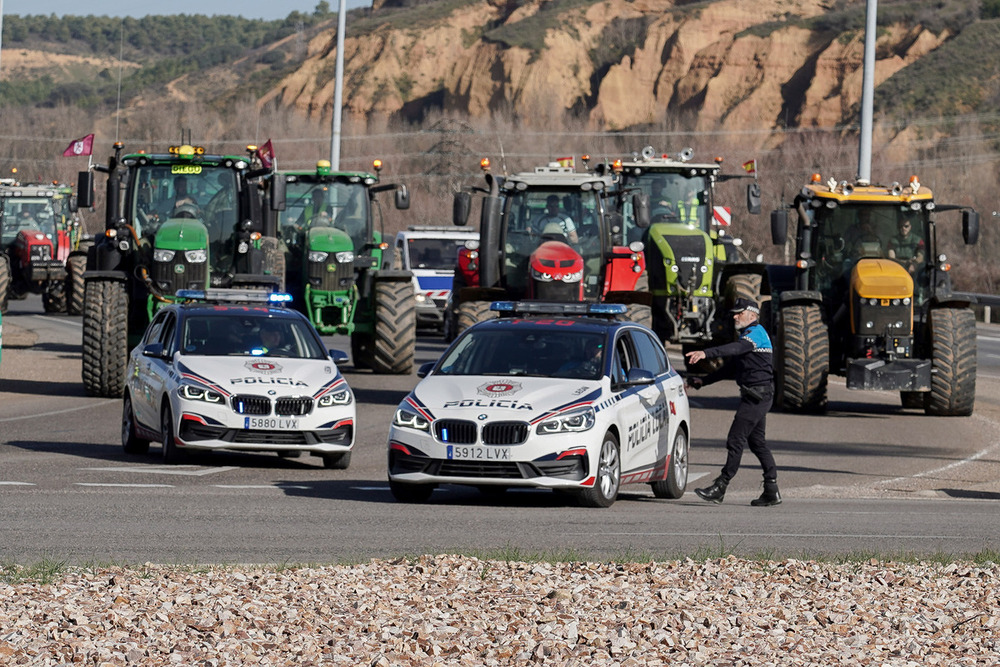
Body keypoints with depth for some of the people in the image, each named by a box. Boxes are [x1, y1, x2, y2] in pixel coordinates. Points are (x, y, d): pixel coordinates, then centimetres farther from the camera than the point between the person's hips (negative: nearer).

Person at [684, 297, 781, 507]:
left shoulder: (756, 332, -11)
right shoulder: (747, 335, 22)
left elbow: (735, 348, -31)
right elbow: (730, 368, 26)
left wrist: (706, 353, -43)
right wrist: (702, 382, 19)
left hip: (758, 395, -11)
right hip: (755, 395, 11)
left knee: (736, 440, -11)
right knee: (757, 442, 11)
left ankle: (720, 487, -11)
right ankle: (771, 491, 11)